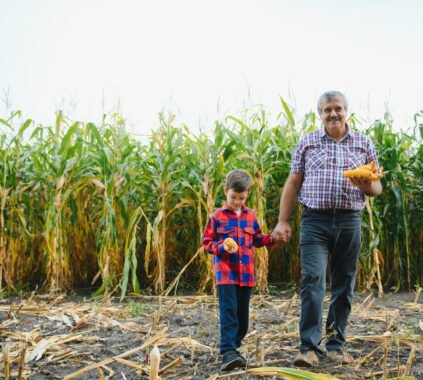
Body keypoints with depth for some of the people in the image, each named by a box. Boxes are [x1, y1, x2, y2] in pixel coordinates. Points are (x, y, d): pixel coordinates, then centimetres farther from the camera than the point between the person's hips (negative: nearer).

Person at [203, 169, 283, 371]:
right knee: (229, 312, -14)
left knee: (243, 315, 10)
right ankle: (228, 353, -16)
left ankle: (233, 348, 25)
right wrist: (222, 247, -16)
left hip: (246, 273, 5)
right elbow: (207, 242, 2)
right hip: (226, 272, -4)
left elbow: (257, 239, 19)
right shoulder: (217, 216, 0)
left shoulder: (251, 215, 11)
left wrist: (272, 237, 1)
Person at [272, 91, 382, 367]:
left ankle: (336, 346, 19)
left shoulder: (364, 144, 10)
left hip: (349, 222, 2)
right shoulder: (308, 142, 8)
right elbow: (293, 184, 8)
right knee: (313, 280, -13)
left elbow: (377, 188, 12)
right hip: (315, 221, -2)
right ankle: (310, 348, -10)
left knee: (344, 286, 7)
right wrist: (283, 221, 1)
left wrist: (368, 185, -12)